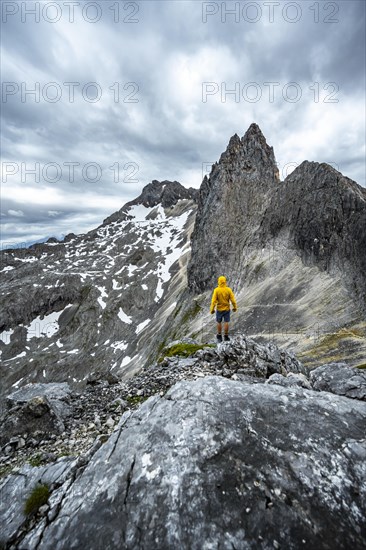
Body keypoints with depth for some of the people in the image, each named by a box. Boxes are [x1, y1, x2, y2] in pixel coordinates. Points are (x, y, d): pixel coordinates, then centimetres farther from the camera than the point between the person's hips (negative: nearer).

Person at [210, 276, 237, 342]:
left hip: (219, 309, -1)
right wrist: (235, 307, 6)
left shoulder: (216, 290, -16)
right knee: (226, 322, 9)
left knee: (219, 322, 14)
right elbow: (233, 300, -8)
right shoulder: (228, 290, -11)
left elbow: (213, 300, -17)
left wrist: (212, 309, -8)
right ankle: (226, 337, 17)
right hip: (227, 309, 1)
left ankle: (219, 337, 23)